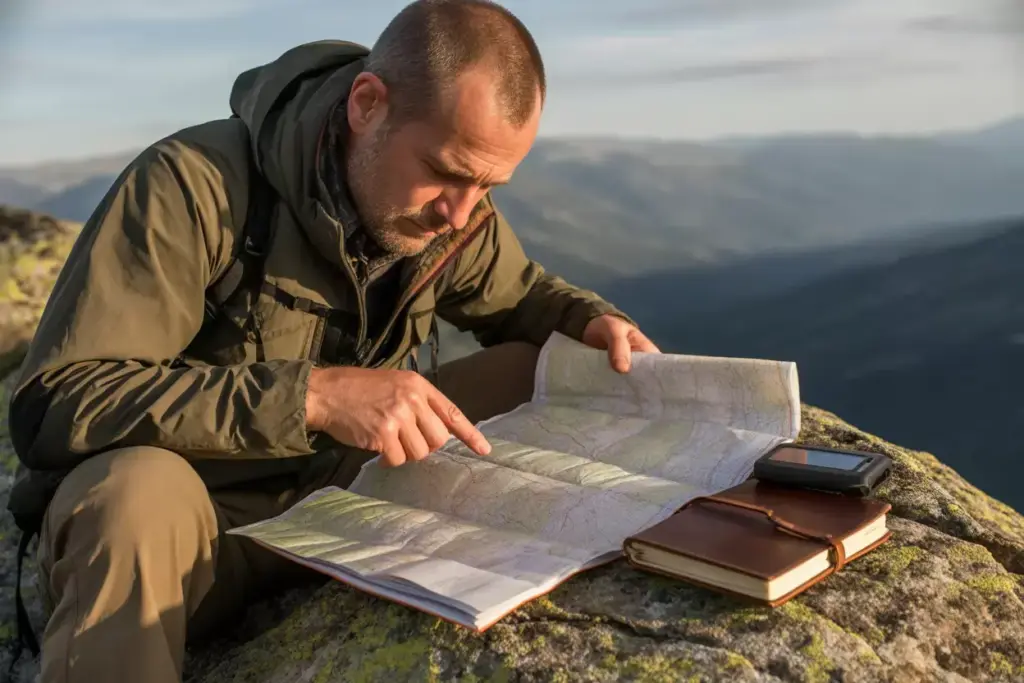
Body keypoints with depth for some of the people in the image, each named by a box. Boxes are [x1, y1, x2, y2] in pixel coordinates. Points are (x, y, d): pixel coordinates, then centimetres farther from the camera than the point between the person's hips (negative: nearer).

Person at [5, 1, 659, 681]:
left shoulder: (456, 211, -6)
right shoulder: (196, 184, -25)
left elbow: (520, 293, 16)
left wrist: (591, 319, -8)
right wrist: (310, 394, -39)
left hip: (343, 490, 5)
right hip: (185, 517, -4)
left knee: (538, 371, -6)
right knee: (140, 491, -40)